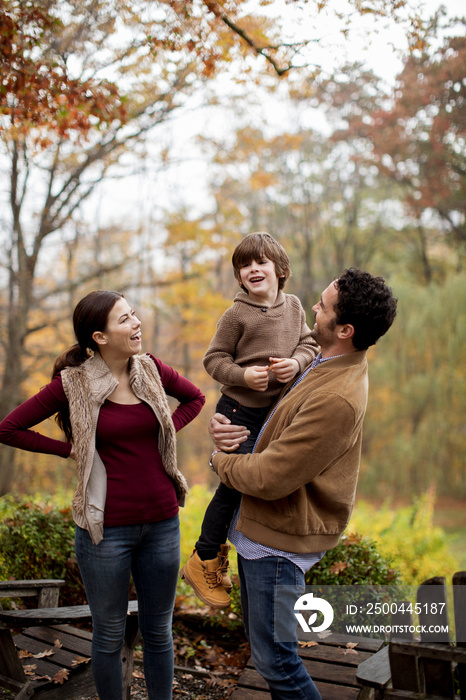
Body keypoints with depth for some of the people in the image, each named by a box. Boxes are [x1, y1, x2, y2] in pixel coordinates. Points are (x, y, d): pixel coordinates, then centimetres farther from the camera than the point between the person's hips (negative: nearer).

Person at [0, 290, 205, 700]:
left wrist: (166, 432, 4)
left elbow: (195, 397, 19)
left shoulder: (151, 370, 0)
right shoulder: (74, 383, -10)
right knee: (109, 635, 12)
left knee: (159, 632, 16)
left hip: (162, 522, 3)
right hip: (107, 527, -3)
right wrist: (69, 449, -4)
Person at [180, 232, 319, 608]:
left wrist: (296, 362, -14)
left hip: (277, 409, 6)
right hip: (240, 412, -6)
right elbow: (214, 358, -9)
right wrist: (243, 375, -25)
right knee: (234, 485, -2)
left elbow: (310, 344, 7)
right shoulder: (237, 314, -12)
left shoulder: (294, 306, 4)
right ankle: (203, 561, 15)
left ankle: (219, 549, 35)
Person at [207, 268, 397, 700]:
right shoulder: (320, 364, 3)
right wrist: (221, 424, -6)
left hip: (279, 539, -10)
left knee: (273, 656, 4)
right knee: (261, 641, 24)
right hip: (257, 527, 10)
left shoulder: (336, 399, -30)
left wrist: (221, 461, -7)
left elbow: (270, 478, -27)